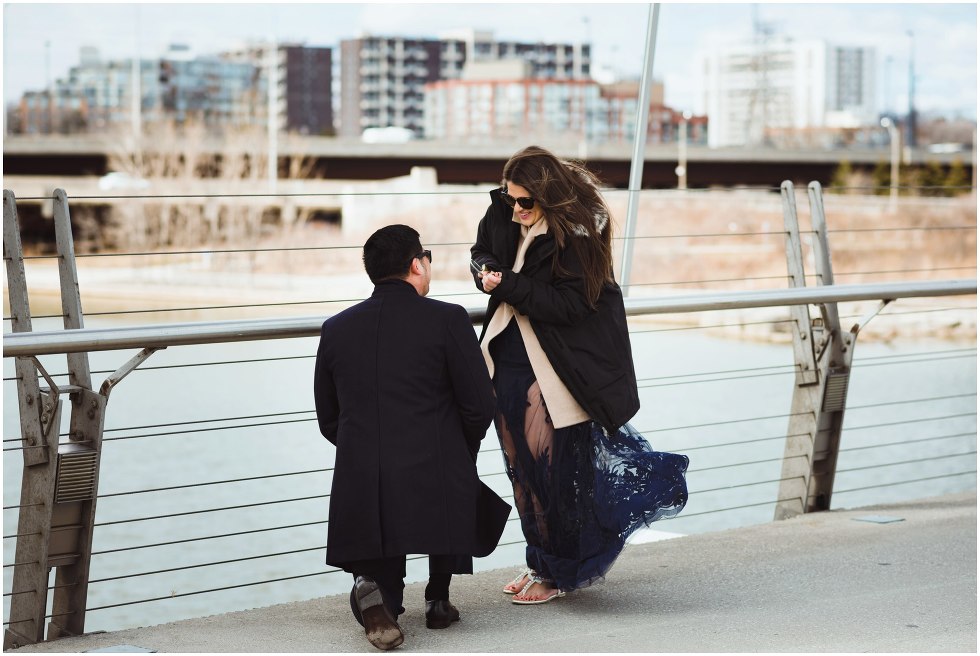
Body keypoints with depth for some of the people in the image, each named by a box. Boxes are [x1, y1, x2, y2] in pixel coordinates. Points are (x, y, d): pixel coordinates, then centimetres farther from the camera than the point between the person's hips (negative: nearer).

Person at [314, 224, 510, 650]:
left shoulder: (335, 329, 8)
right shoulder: (448, 320, -4)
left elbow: (329, 422, 13)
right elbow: (480, 408, -3)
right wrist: (461, 456, 16)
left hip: (359, 485, 3)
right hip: (436, 484, -3)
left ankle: (377, 585, -8)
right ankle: (438, 598, 24)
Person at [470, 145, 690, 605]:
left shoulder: (576, 234, -19)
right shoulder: (503, 212, 0)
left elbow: (570, 303, -21)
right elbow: (480, 252, 17)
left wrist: (509, 286, -26)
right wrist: (486, 271, -7)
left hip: (557, 366, -7)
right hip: (509, 356, 7)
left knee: (552, 467, -3)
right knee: (519, 463, 12)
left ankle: (556, 571, 11)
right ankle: (540, 561, 25)